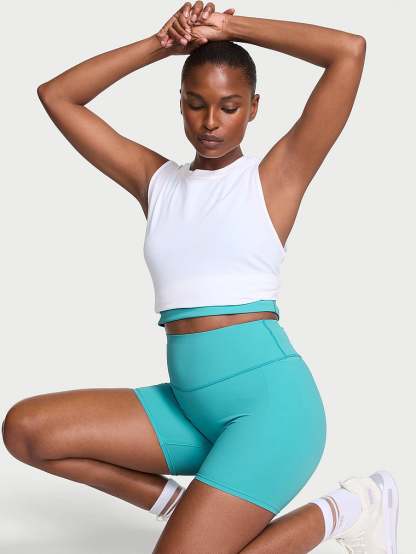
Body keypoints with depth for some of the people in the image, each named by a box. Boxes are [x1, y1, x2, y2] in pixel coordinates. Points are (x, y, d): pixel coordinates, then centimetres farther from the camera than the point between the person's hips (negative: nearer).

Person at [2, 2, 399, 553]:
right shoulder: (156, 180, 13)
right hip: (187, 404, 5)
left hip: (270, 396, -5)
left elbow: (350, 50, -7)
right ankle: (179, 504, 6)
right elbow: (56, 95, 14)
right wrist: (161, 44, 8)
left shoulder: (276, 173, 2)